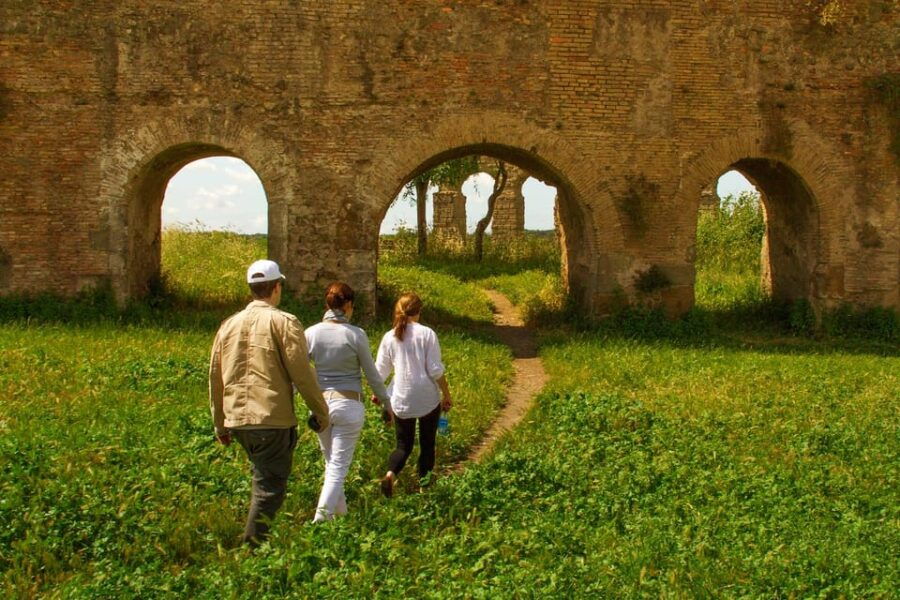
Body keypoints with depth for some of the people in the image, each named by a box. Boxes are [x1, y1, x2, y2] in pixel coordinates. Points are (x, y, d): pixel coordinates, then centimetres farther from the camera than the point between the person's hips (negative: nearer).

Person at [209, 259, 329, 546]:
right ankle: (252, 545, -4)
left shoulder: (229, 324, 12)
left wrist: (219, 424, 23)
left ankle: (254, 540, 22)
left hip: (236, 419, 6)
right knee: (269, 487, 0)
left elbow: (215, 378, 15)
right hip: (272, 420, -6)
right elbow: (302, 373, -9)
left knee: (264, 477, 22)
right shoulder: (284, 322, -6)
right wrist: (321, 412, 2)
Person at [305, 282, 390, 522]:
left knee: (331, 463, 21)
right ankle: (321, 518, -12)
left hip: (320, 402, 4)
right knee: (338, 467, -1)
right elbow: (372, 374, -2)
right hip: (348, 404, -4)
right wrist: (386, 401, 12)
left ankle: (340, 512, 32)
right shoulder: (356, 335, -9)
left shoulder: (311, 333, -2)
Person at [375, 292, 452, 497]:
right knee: (427, 444, 15)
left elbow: (380, 371, 7)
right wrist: (447, 395, 2)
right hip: (428, 400, -2)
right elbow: (436, 370, -10)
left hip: (401, 401, 2)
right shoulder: (427, 334, -9)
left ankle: (390, 474, -15)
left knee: (403, 445, 12)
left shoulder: (390, 337, 0)